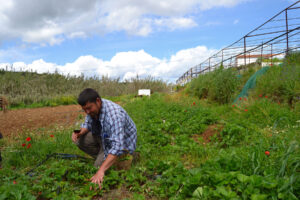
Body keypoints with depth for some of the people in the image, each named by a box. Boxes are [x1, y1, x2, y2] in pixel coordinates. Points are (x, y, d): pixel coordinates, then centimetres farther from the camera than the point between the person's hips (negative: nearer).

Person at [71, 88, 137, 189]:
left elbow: (118, 147, -45)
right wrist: (80, 132, -20)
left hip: (123, 142, -7)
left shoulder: (114, 115, -38)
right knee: (79, 140, -9)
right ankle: (102, 157, 6)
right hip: (104, 138, 8)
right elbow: (87, 124, 6)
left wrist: (101, 170, -51)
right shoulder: (93, 108, -13)